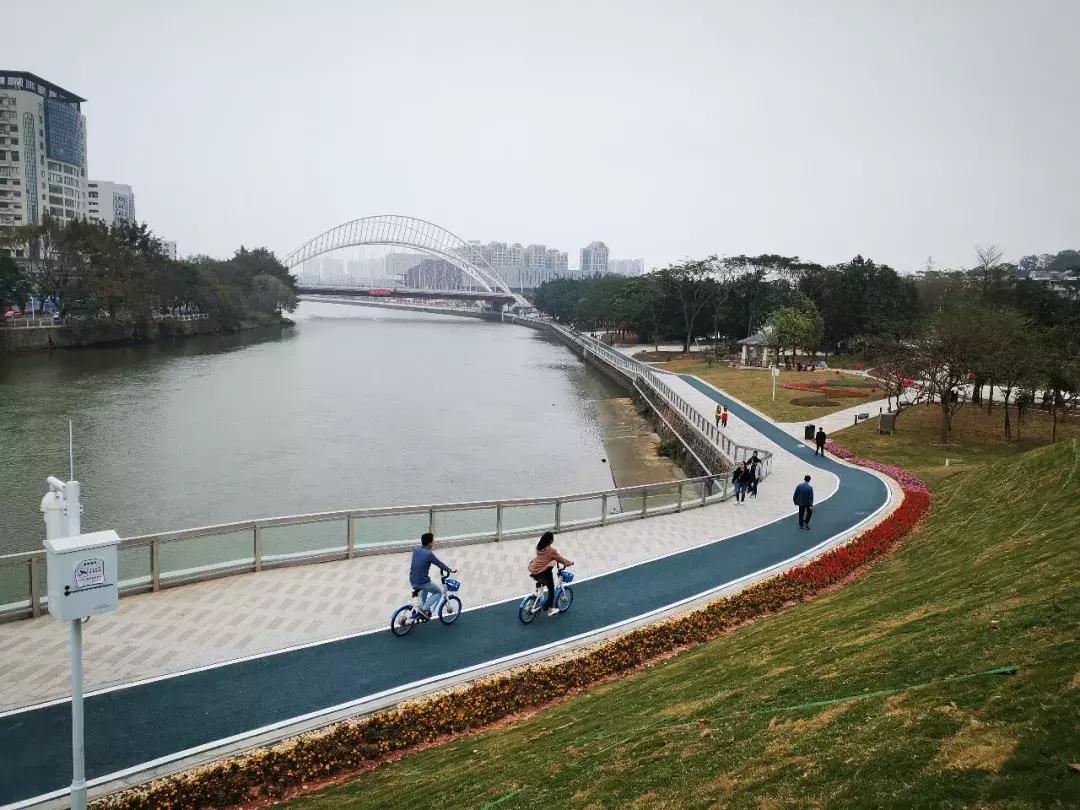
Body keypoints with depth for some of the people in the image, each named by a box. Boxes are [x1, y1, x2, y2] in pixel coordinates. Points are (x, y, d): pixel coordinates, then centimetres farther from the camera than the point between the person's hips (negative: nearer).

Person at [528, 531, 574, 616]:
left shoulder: (538, 548, 6)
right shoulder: (551, 550, -12)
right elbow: (561, 559, -2)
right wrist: (570, 562, 14)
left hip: (533, 571, 6)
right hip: (543, 573, -6)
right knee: (551, 589, 10)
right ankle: (550, 609, 14)